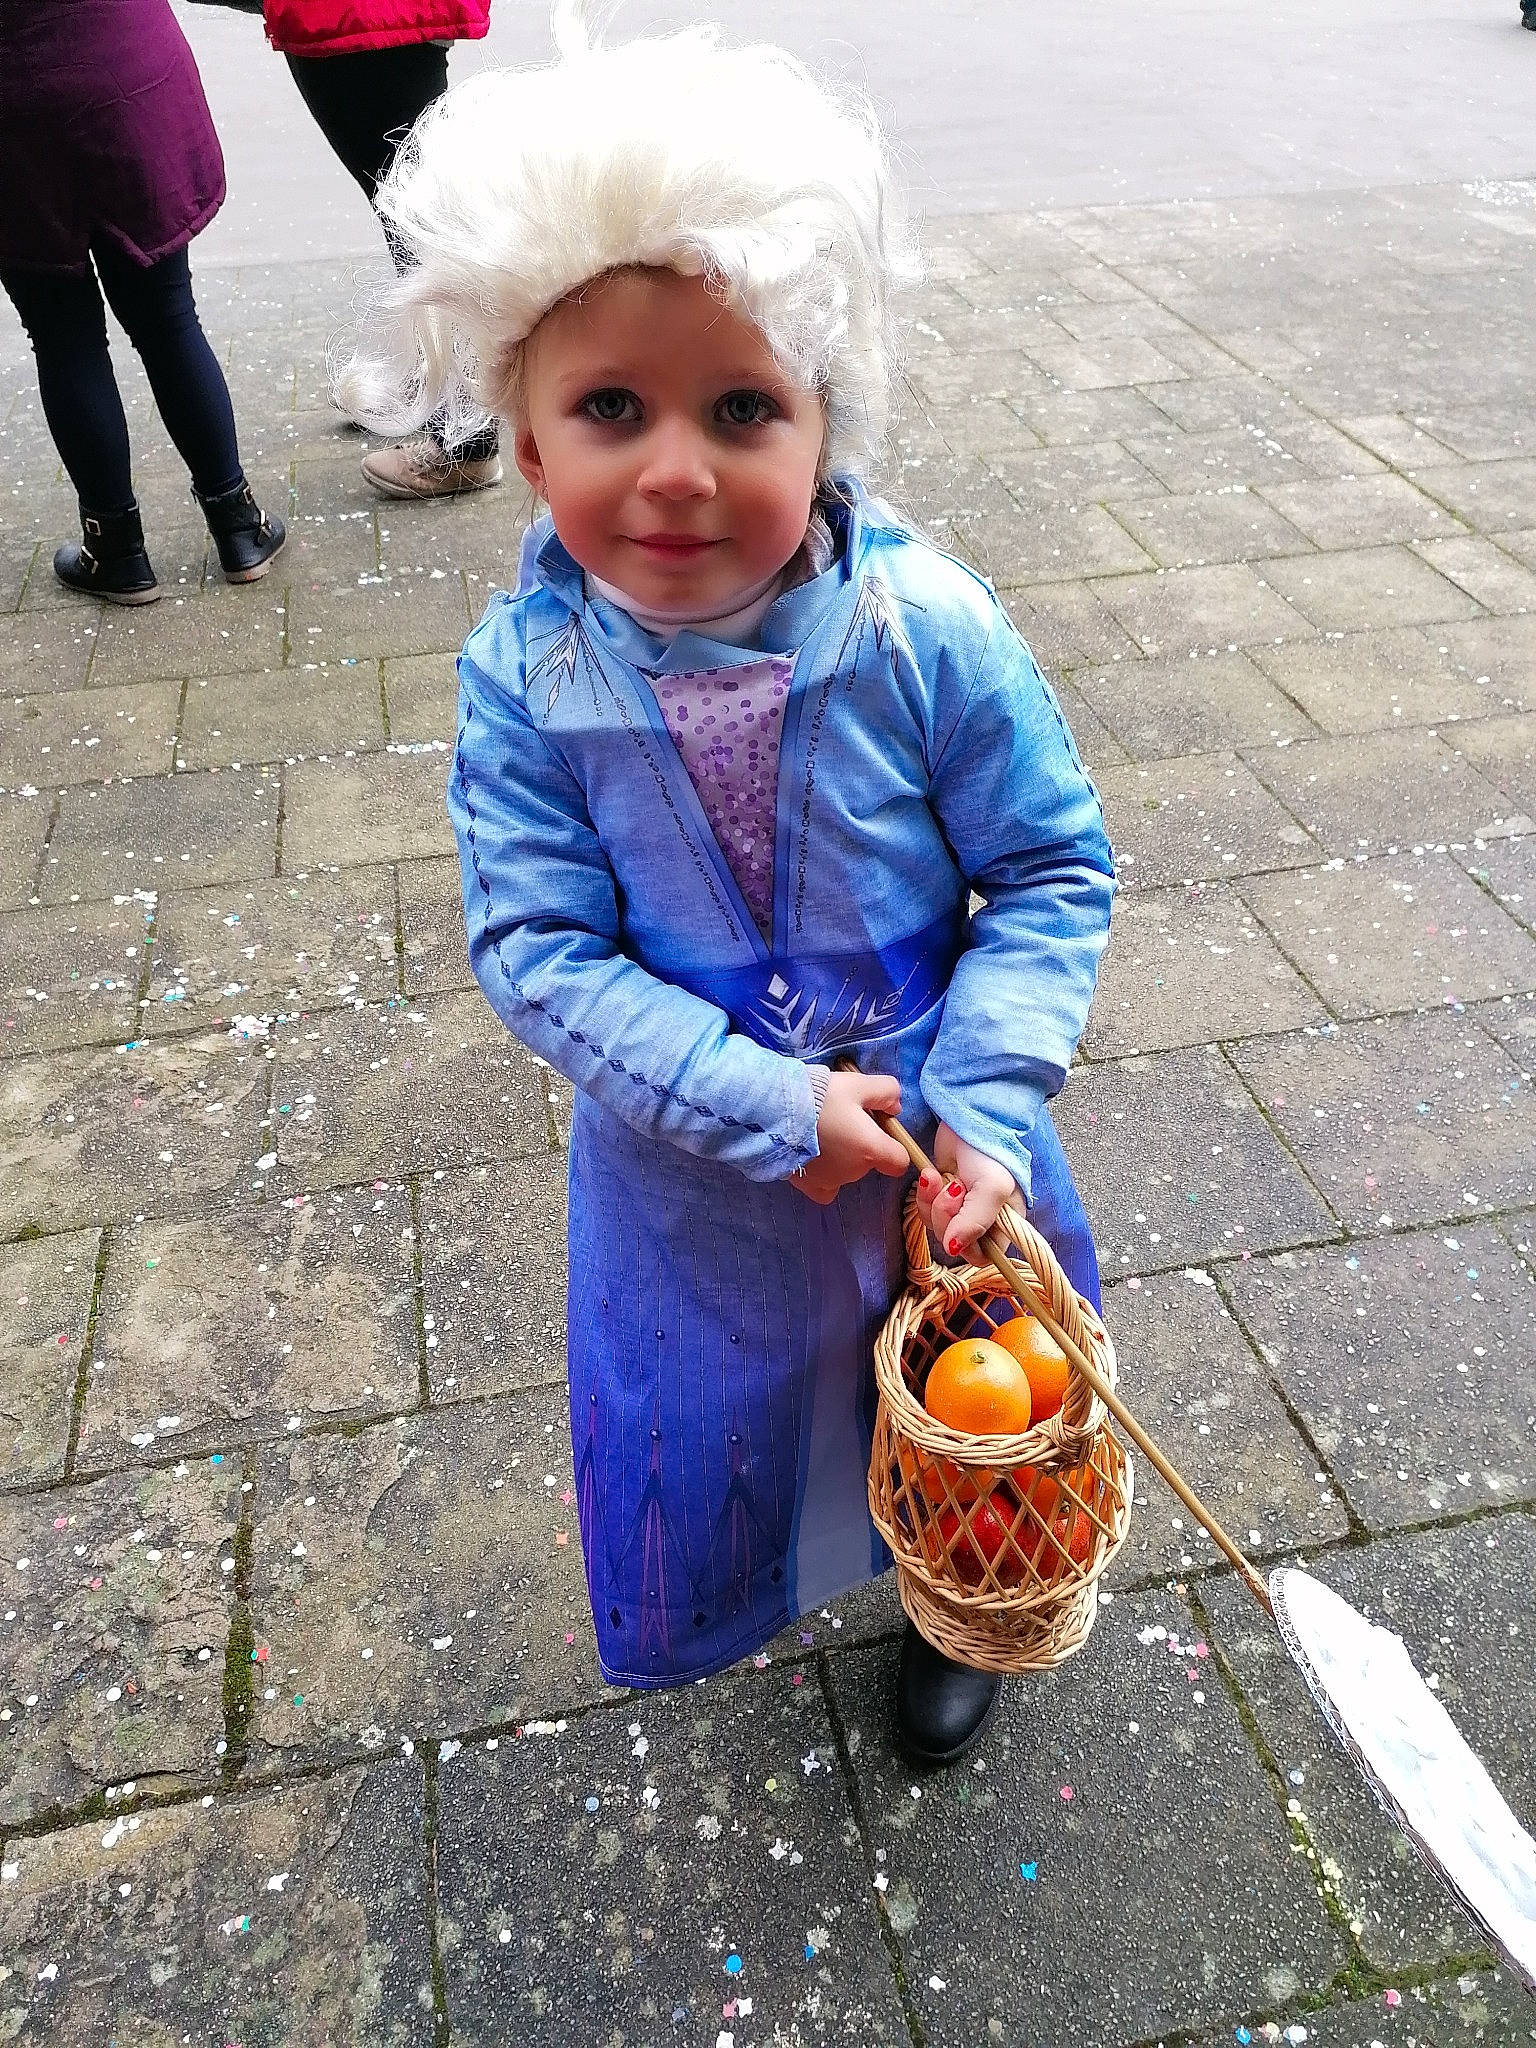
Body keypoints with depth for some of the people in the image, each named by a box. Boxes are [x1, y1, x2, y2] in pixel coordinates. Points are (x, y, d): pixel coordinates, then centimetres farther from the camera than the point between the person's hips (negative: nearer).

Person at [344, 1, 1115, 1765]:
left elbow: (1051, 871, -12)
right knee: (713, 1416, 25)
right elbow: (536, 949, -18)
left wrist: (983, 1105, -23)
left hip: (934, 1136, 0)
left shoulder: (923, 631, -21)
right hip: (688, 1174, 1)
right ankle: (760, 1575, 64)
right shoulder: (527, 677, -19)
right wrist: (768, 1106, -25)